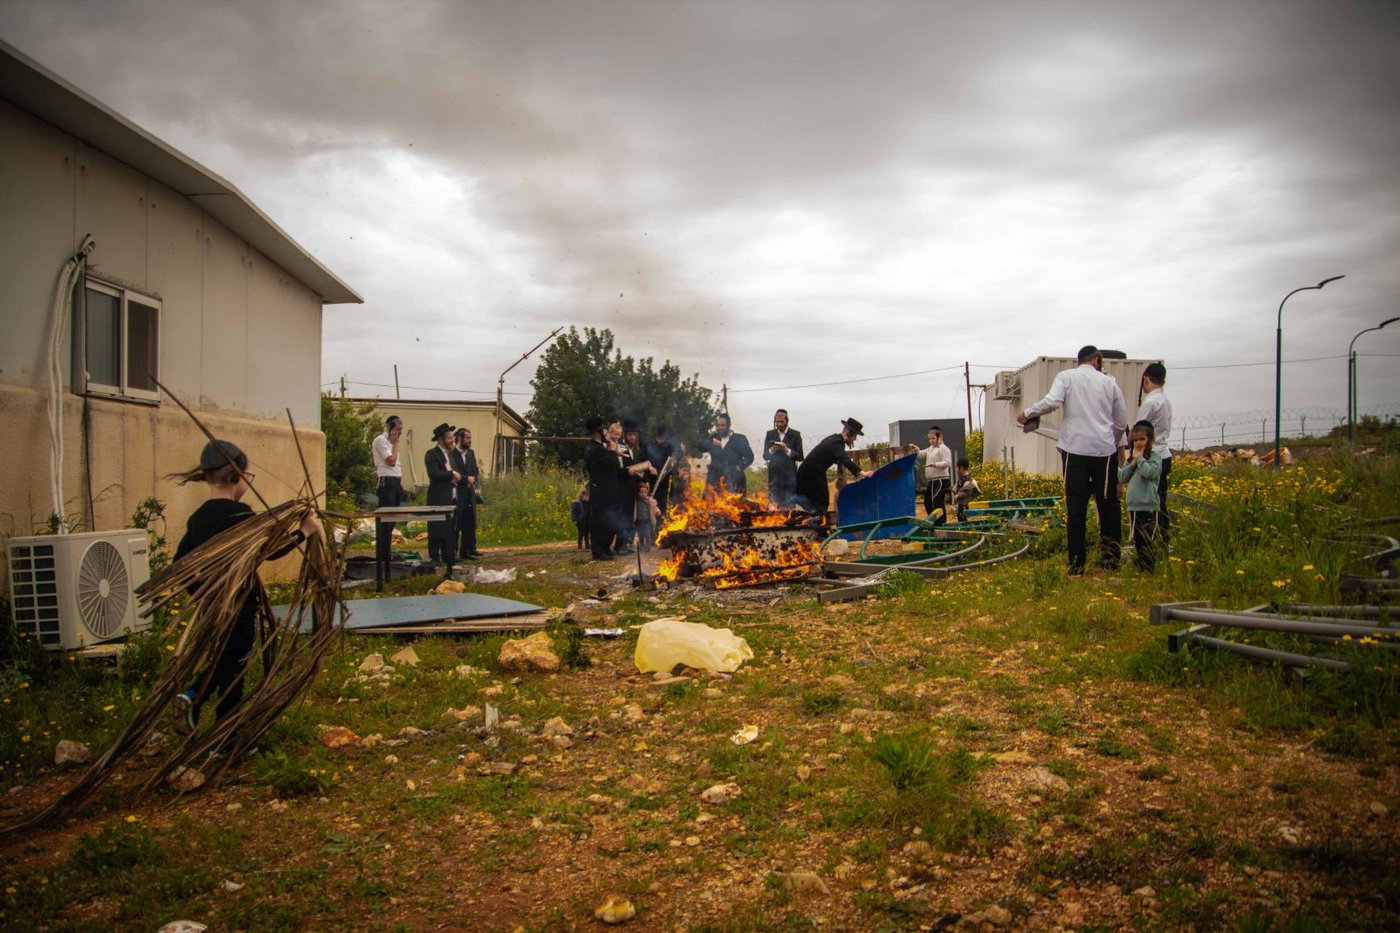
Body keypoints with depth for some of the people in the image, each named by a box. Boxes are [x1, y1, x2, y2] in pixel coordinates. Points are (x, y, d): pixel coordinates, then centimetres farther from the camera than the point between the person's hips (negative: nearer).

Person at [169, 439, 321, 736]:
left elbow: (180, 561, 9)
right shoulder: (238, 513, -20)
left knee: (222, 662, 27)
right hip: (238, 604, -7)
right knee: (233, 669, 6)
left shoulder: (199, 517, 3)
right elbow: (269, 550, -20)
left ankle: (191, 697, 5)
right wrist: (304, 531, -8)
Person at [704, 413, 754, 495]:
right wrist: (711, 444, -11)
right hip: (715, 480, 3)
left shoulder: (739, 439, 7)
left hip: (733, 480, -3)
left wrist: (739, 467, -9)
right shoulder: (714, 438, 18)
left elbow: (749, 457, 2)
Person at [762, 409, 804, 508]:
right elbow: (765, 456, 7)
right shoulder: (770, 434, 9)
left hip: (789, 476, -1)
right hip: (774, 475, 2)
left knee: (789, 505, -4)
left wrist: (787, 450, -16)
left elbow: (800, 457, -1)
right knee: (773, 506, -2)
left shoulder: (795, 435, 3)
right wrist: (772, 450, -13)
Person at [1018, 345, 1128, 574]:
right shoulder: (1109, 382, 11)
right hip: (1104, 449, 2)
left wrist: (1027, 413, -1)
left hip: (1075, 448, -2)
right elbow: (1122, 421, 14)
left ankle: (1077, 563, 3)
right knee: (1108, 503, 14)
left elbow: (1052, 402, -15)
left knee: (1076, 507, 1)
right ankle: (1110, 554, 14)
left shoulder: (1066, 376, 4)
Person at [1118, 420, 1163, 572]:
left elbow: (1150, 472, -22)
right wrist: (1132, 463, -6)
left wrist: (1139, 458, -12)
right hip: (1133, 504, 7)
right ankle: (1139, 567, 21)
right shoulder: (1131, 456, 13)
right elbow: (1121, 477, 6)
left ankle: (1149, 569, 1)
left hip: (1148, 504, -7)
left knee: (1148, 539, -3)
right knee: (1137, 539, 13)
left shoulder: (1154, 454, -5)